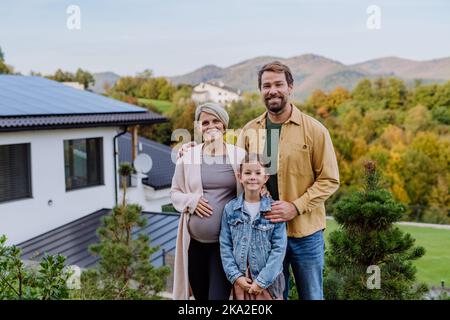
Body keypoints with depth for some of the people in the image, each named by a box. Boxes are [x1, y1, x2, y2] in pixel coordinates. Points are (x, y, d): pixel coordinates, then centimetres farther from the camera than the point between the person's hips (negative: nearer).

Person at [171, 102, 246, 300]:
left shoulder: (239, 156, -1)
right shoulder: (188, 157, 2)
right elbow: (175, 192, 10)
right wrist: (191, 201, -10)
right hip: (194, 241, 2)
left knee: (219, 296, -4)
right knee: (200, 296, 16)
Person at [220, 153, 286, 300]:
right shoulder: (230, 209, 0)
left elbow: (279, 247, -8)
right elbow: (225, 245, 1)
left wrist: (262, 280, -12)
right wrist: (235, 276, -7)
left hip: (269, 279, -1)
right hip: (240, 280, 2)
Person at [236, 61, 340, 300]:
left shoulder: (314, 129, -6)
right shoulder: (249, 131, 4)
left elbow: (329, 179, -6)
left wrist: (296, 207, -17)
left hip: (305, 232, -2)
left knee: (312, 295, 12)